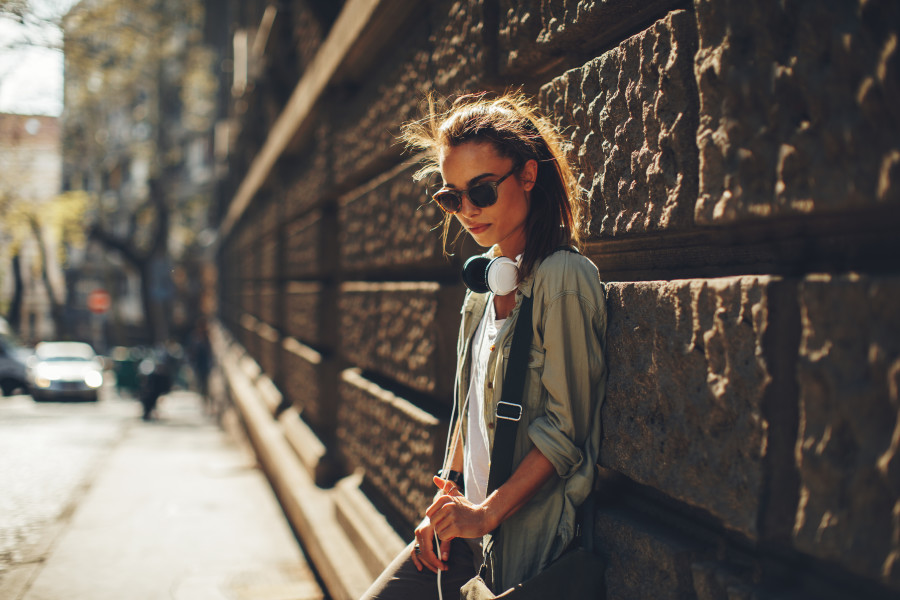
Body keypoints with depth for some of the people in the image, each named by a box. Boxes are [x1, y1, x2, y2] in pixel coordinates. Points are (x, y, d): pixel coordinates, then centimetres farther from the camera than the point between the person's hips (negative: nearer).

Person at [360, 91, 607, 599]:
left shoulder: (563, 278, -16)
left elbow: (566, 428, -17)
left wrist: (486, 514, -16)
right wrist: (449, 497, 7)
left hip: (526, 537, -7)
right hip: (470, 519, 7)